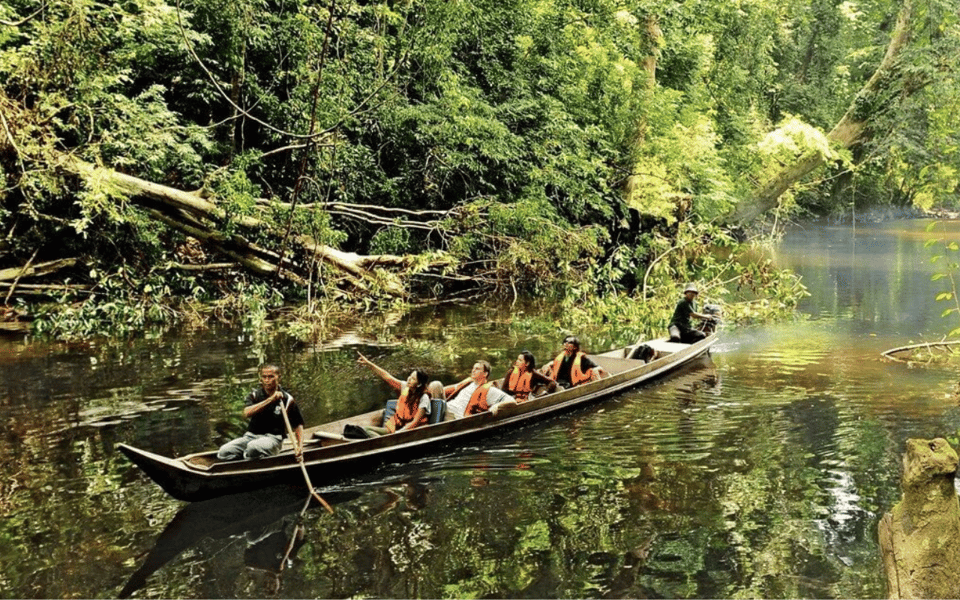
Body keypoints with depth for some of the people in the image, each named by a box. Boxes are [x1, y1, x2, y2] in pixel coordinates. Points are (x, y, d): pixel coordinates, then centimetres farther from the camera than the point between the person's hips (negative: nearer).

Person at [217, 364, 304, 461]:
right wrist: (270, 400, -21)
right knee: (223, 452, -21)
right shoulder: (254, 395, 7)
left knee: (253, 447, -37)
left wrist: (300, 445, -9)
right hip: (251, 436, 3)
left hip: (273, 438, -3)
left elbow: (298, 424, 8)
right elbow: (246, 413, -14)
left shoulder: (287, 399, 4)